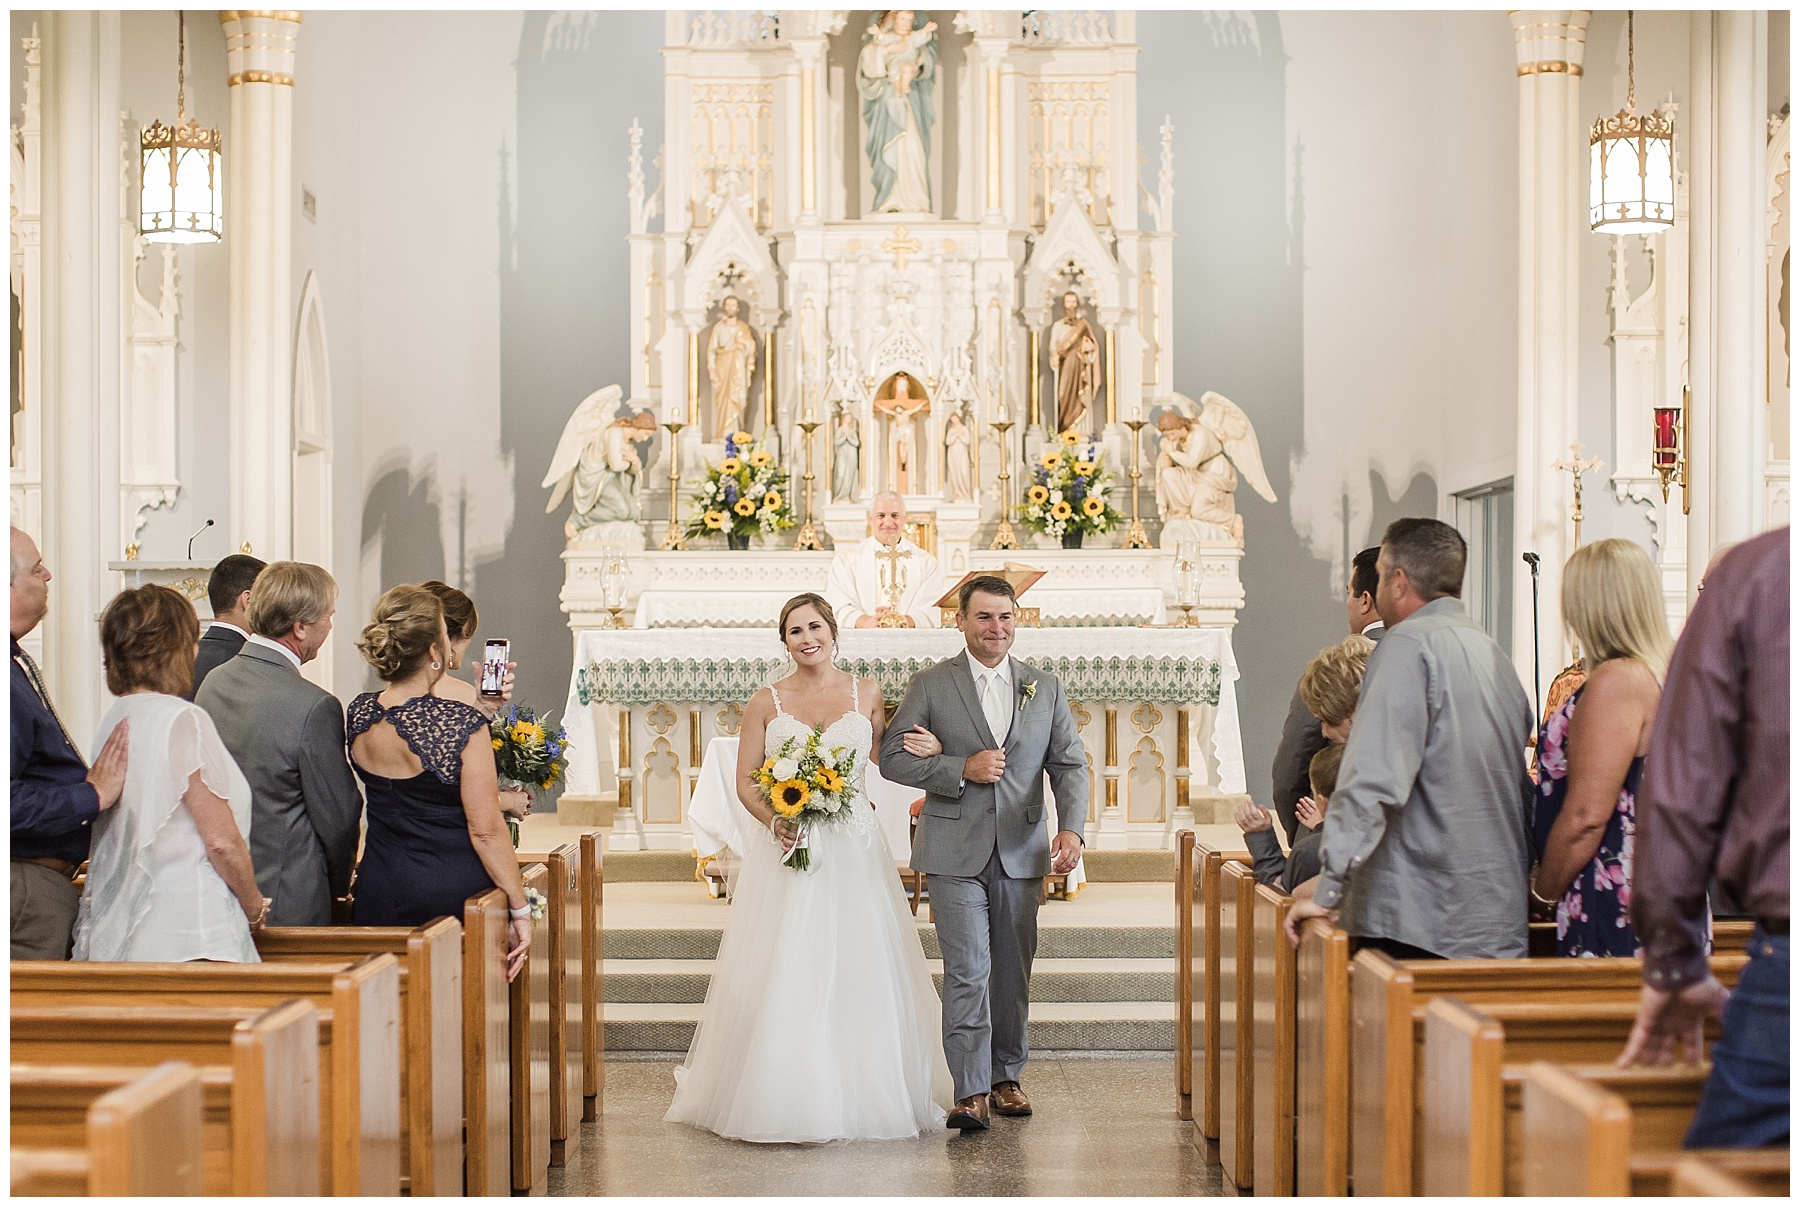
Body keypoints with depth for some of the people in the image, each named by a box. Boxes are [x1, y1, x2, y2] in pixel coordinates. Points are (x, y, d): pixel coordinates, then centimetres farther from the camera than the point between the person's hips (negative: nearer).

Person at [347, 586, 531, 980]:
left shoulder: (358, 714, 1)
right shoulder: (463, 724, -18)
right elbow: (485, 829, -16)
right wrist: (520, 909, -9)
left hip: (378, 898, 6)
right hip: (454, 895, -6)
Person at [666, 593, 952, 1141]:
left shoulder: (866, 694, 7)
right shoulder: (766, 702, 4)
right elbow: (745, 781, 4)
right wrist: (774, 821, -13)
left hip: (854, 848, 1)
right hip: (787, 847, -1)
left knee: (857, 967, 0)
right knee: (783, 974, -4)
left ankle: (861, 1093, 11)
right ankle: (785, 1100, 2)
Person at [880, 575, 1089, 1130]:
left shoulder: (1045, 688, 9)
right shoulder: (930, 685, 1)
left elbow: (1070, 763, 5)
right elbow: (893, 757, -2)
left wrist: (1071, 827, -12)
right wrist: (962, 769, -15)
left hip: (1021, 854, 3)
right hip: (956, 853, -3)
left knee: (1014, 971, 12)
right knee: (967, 970, -10)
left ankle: (1006, 1076, 27)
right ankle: (971, 1091, -10)